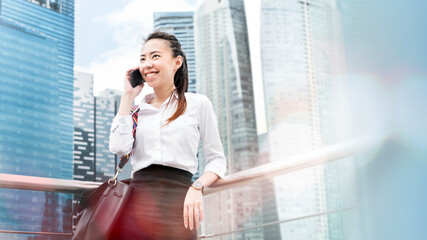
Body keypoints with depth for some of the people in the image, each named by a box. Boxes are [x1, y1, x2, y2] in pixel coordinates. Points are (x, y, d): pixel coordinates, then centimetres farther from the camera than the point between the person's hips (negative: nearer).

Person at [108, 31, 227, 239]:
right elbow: (118, 147, -2)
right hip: (139, 197, 2)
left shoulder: (198, 104, 9)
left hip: (178, 197, -2)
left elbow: (216, 159, 9)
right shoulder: (137, 109, 17)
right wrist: (128, 96, 7)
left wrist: (197, 187, -11)